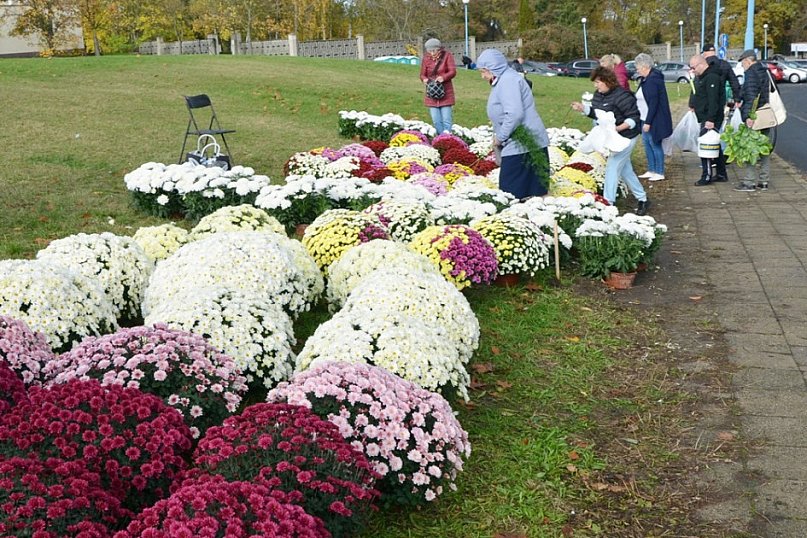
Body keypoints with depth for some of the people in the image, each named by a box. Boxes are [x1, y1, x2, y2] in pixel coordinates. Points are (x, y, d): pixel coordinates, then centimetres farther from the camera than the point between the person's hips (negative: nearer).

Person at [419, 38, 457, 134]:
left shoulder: (447, 55, -2)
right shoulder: (426, 58, 3)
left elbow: (453, 72, -9)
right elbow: (422, 74, 8)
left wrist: (443, 77, -28)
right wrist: (424, 79, -17)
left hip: (445, 93, -2)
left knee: (446, 119, -6)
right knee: (436, 121, 1)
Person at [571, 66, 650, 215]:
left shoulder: (621, 96, -23)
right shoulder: (598, 95, 4)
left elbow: (634, 117, -21)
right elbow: (595, 112, 15)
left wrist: (619, 128, -32)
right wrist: (582, 108, -3)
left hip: (625, 138, -9)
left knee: (612, 167, -10)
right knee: (625, 169, 16)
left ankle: (608, 203, -6)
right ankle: (642, 199, 29)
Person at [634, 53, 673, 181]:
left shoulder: (652, 80, -20)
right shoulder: (646, 79, 12)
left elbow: (653, 103, -23)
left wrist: (648, 122, -23)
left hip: (654, 120, -10)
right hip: (646, 119, 10)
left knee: (655, 144, -3)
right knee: (646, 143, 16)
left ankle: (659, 173, 6)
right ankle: (651, 170, 25)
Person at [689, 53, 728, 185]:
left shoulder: (712, 78, -18)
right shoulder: (699, 77, 15)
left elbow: (713, 100, -24)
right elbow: (696, 93, 29)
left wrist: (710, 119, -27)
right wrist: (693, 105, 15)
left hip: (711, 119, -11)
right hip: (705, 118, 11)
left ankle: (707, 177, -7)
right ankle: (721, 174, 21)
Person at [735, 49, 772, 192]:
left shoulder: (751, 74, -12)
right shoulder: (766, 73, 16)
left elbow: (750, 97, -22)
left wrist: (748, 116, -27)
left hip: (753, 119, -9)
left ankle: (749, 182, -6)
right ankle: (764, 181, 17)